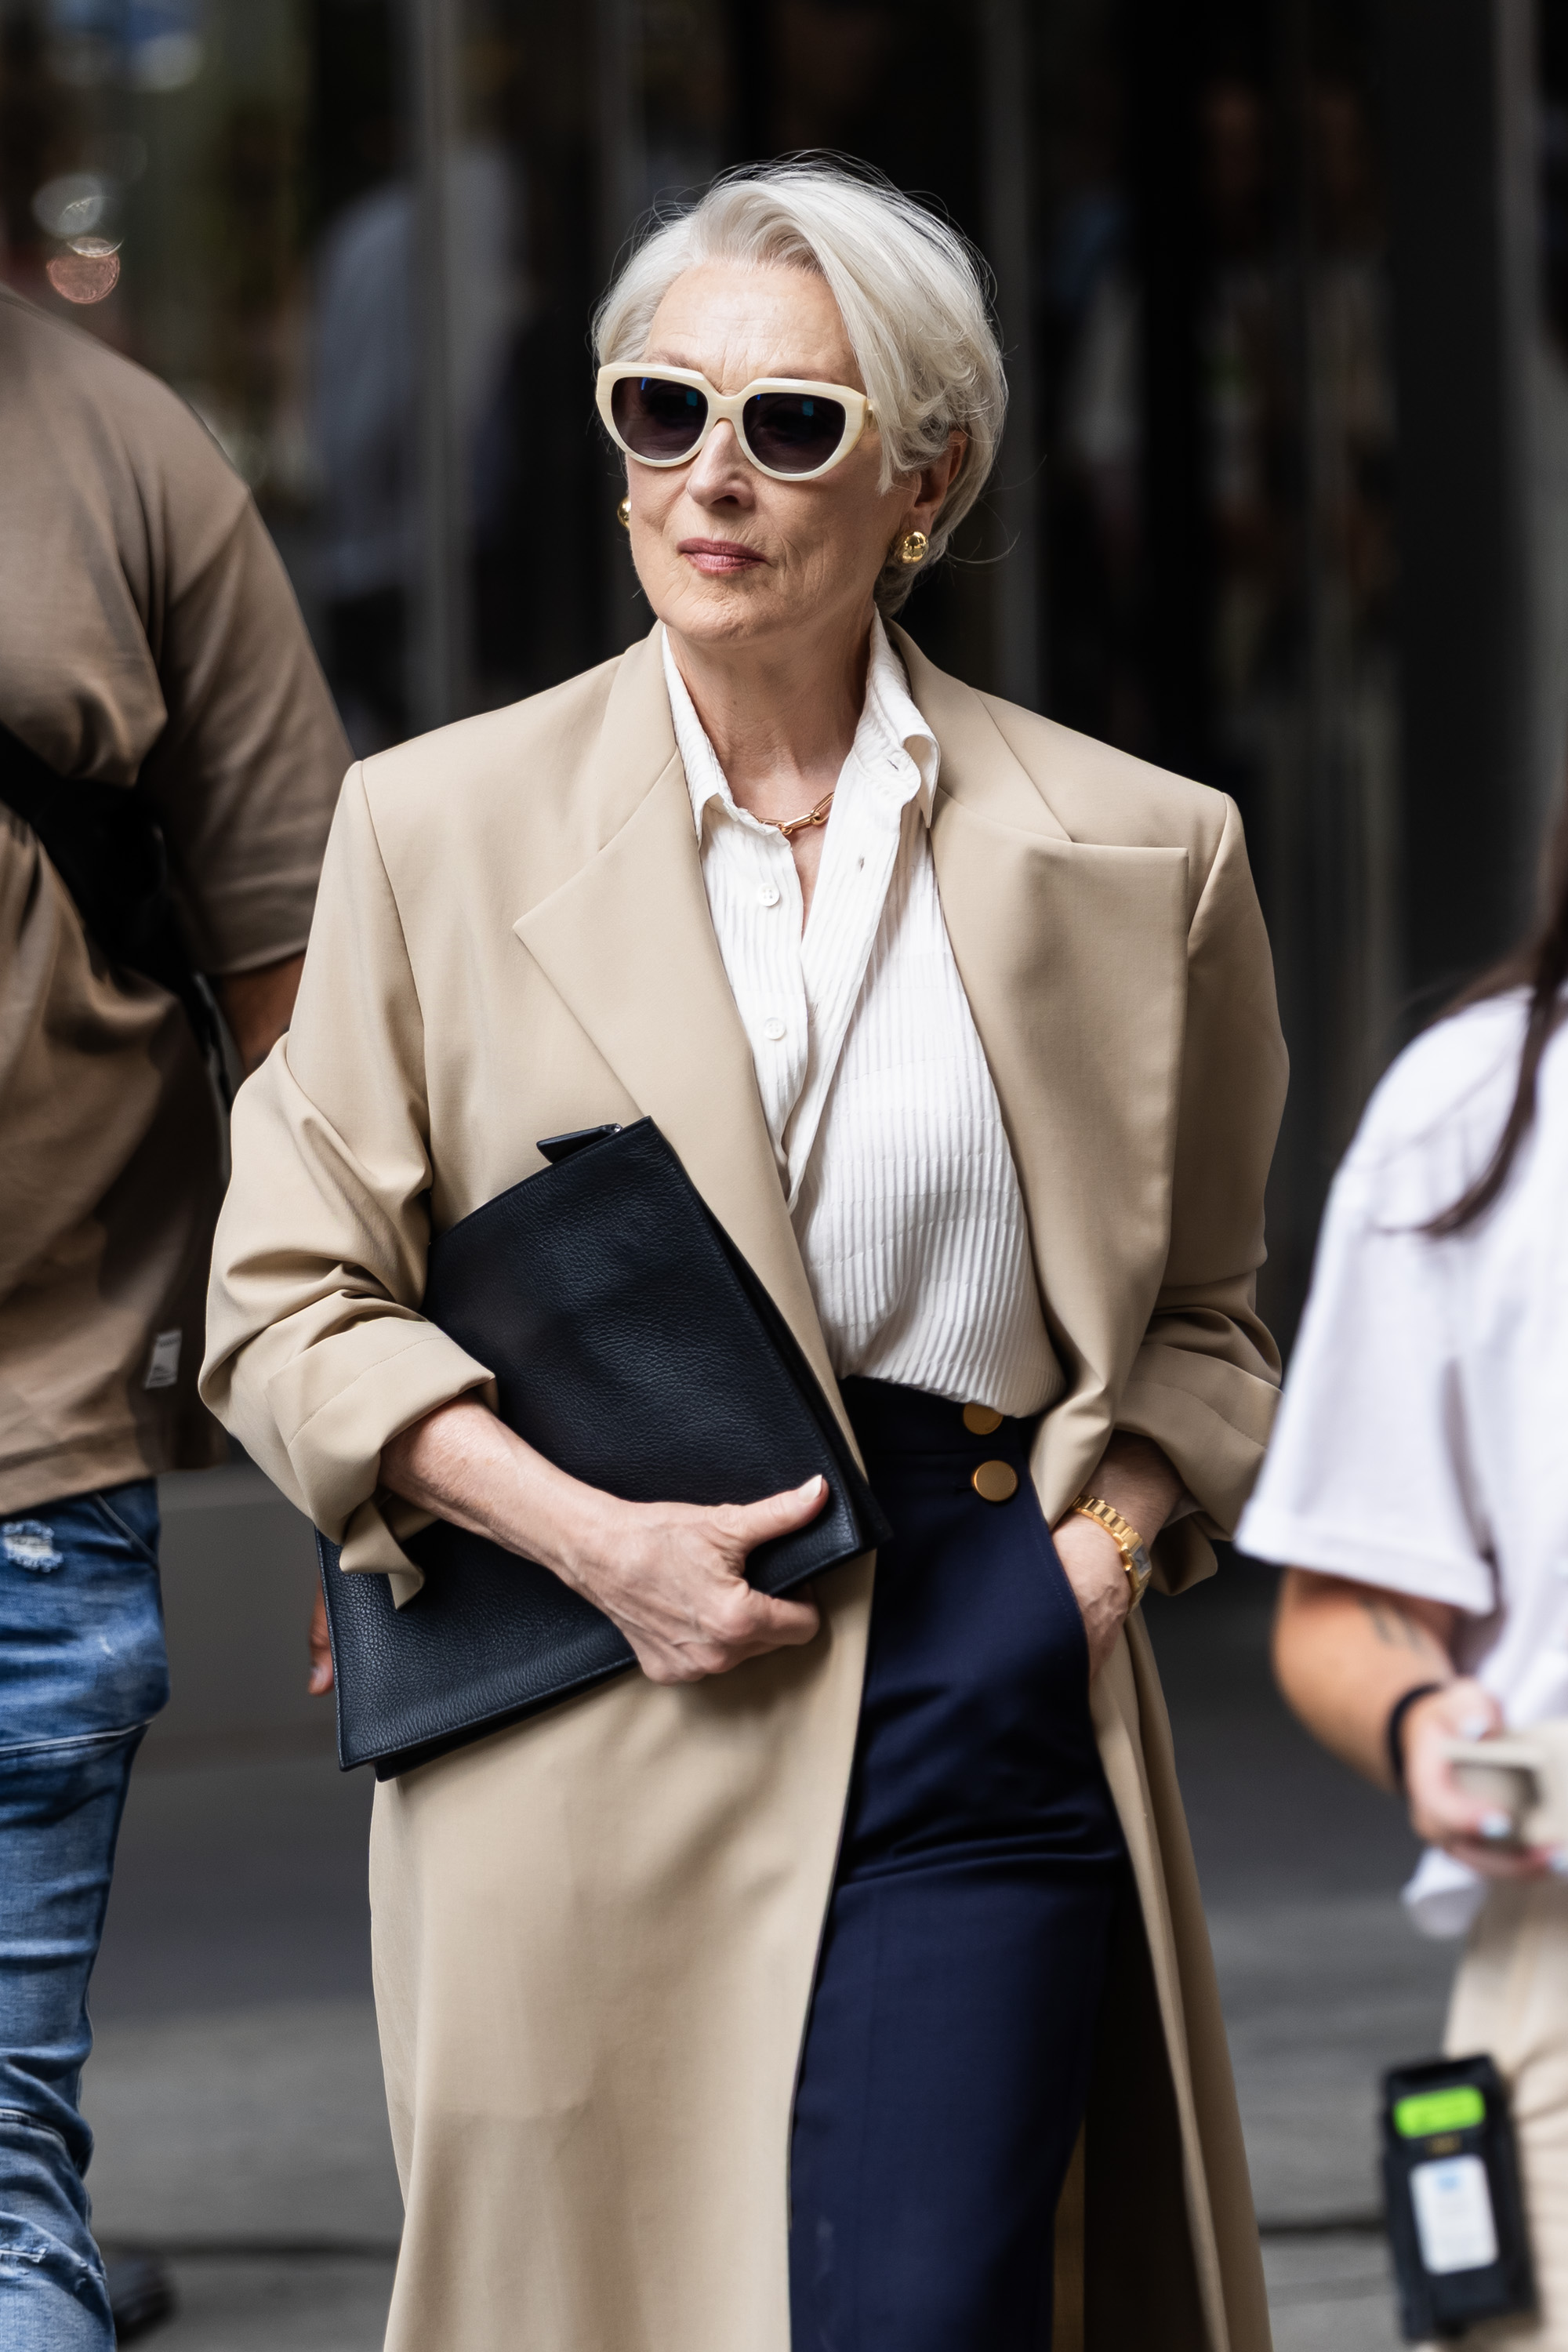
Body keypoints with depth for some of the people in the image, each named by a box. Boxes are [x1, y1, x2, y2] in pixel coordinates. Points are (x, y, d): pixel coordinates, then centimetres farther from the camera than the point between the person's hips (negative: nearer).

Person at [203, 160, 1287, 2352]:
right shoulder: (444, 824, 5)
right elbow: (289, 1302, 6)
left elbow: (1198, 1311, 20)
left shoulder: (1129, 851, 7)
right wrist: (591, 1534, -8)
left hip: (977, 1702, 0)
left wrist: (1113, 1530, 0)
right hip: (575, 1748, 0)